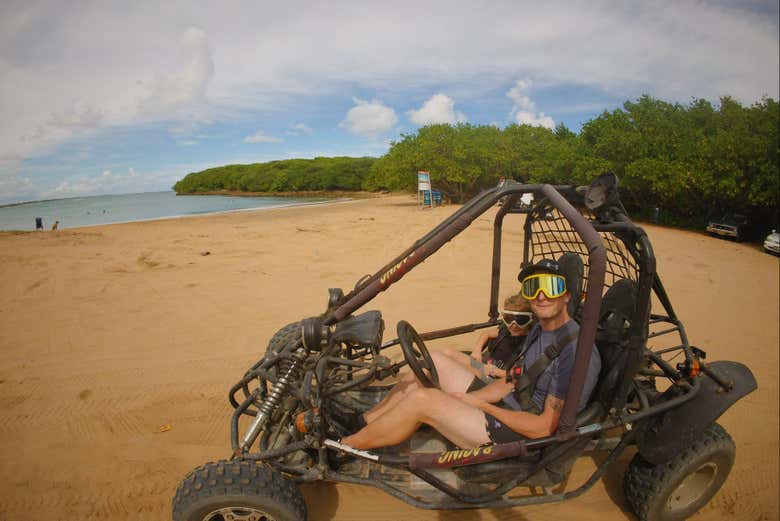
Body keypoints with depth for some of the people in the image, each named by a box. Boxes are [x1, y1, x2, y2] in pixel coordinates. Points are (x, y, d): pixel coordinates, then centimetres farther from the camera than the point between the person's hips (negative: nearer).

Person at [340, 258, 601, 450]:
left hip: (519, 439, -8)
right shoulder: (539, 330, 9)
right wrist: (466, 399, -2)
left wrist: (482, 405, -15)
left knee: (422, 400, -19)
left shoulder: (577, 352, -21)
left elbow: (544, 427, -21)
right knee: (413, 389, -1)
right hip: (507, 408, 9)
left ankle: (343, 447, -2)